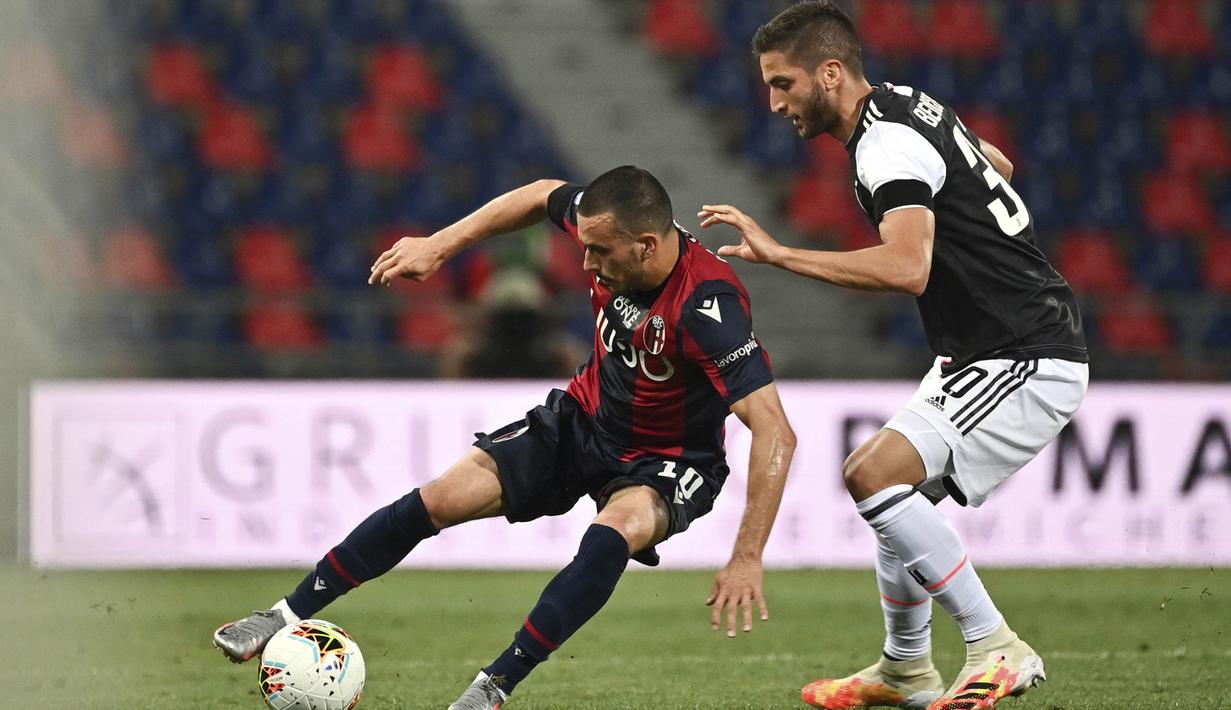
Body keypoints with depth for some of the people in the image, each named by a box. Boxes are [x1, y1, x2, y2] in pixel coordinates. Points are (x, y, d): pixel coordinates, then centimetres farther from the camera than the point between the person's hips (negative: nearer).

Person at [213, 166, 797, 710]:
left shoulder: (708, 307, -36)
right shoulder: (606, 226, -18)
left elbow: (775, 431, -40)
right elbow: (543, 196, 7)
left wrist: (747, 560, -44)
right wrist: (441, 244, 4)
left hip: (666, 463, -5)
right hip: (583, 418, 6)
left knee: (615, 533, -38)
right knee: (439, 500, -7)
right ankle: (286, 618, 5)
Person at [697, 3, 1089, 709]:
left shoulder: (889, 145, -21)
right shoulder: (907, 104, 10)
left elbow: (907, 269, -37)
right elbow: (1000, 165, 28)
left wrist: (778, 254, -33)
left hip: (1028, 364, -11)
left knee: (875, 473, -21)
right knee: (901, 494, 17)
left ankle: (998, 651, -16)